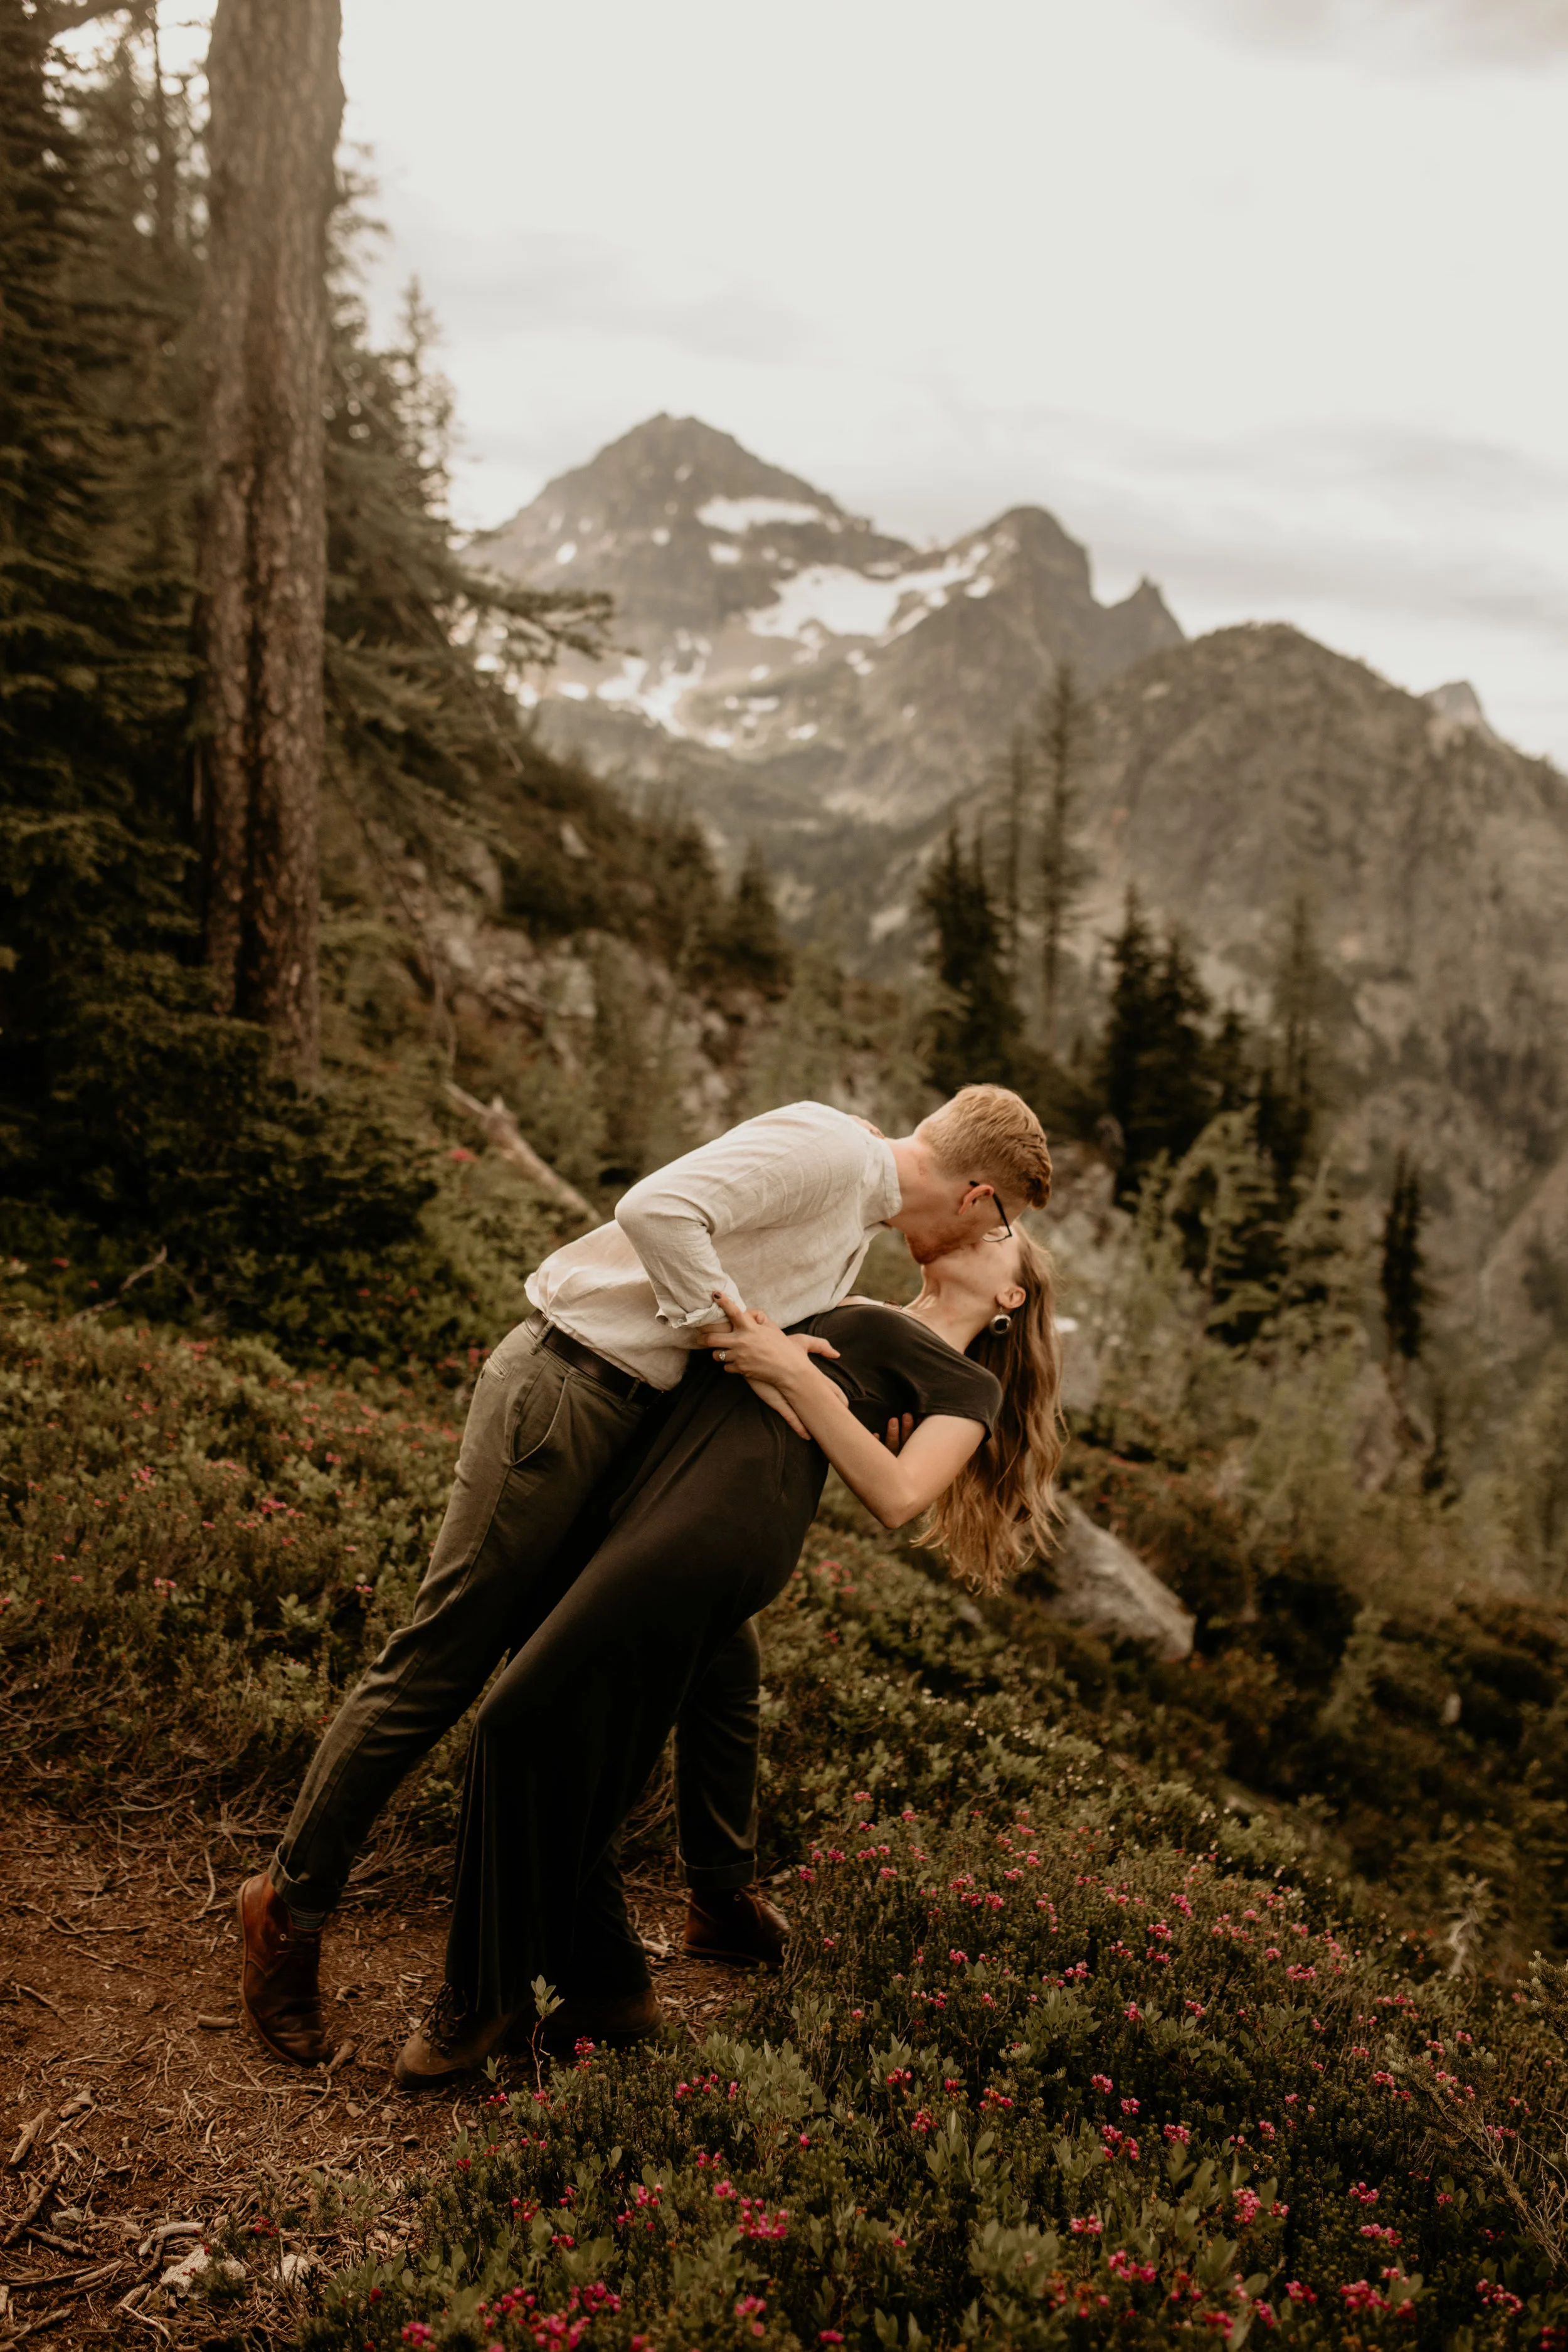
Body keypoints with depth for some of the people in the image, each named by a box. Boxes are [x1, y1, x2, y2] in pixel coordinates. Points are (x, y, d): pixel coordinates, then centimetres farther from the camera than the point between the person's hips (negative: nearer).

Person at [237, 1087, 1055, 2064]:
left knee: (717, 1656, 15)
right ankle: (291, 1903, 11)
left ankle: (725, 1893, 34)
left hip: (650, 1424, 10)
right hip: (566, 1388, -10)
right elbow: (657, 1211, -28)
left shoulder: (862, 1223, 18)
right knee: (443, 1663, -3)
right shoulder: (822, 1145, -15)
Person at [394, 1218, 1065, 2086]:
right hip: (647, 1485, 6)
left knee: (529, 1721, -10)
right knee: (567, 1750, 2)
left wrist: (793, 1371, -8)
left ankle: (491, 1991, 7)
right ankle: (610, 1987, 21)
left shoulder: (967, 1384, 15)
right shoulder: (848, 1308, 33)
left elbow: (896, 1495, -3)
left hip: (729, 1517, -6)